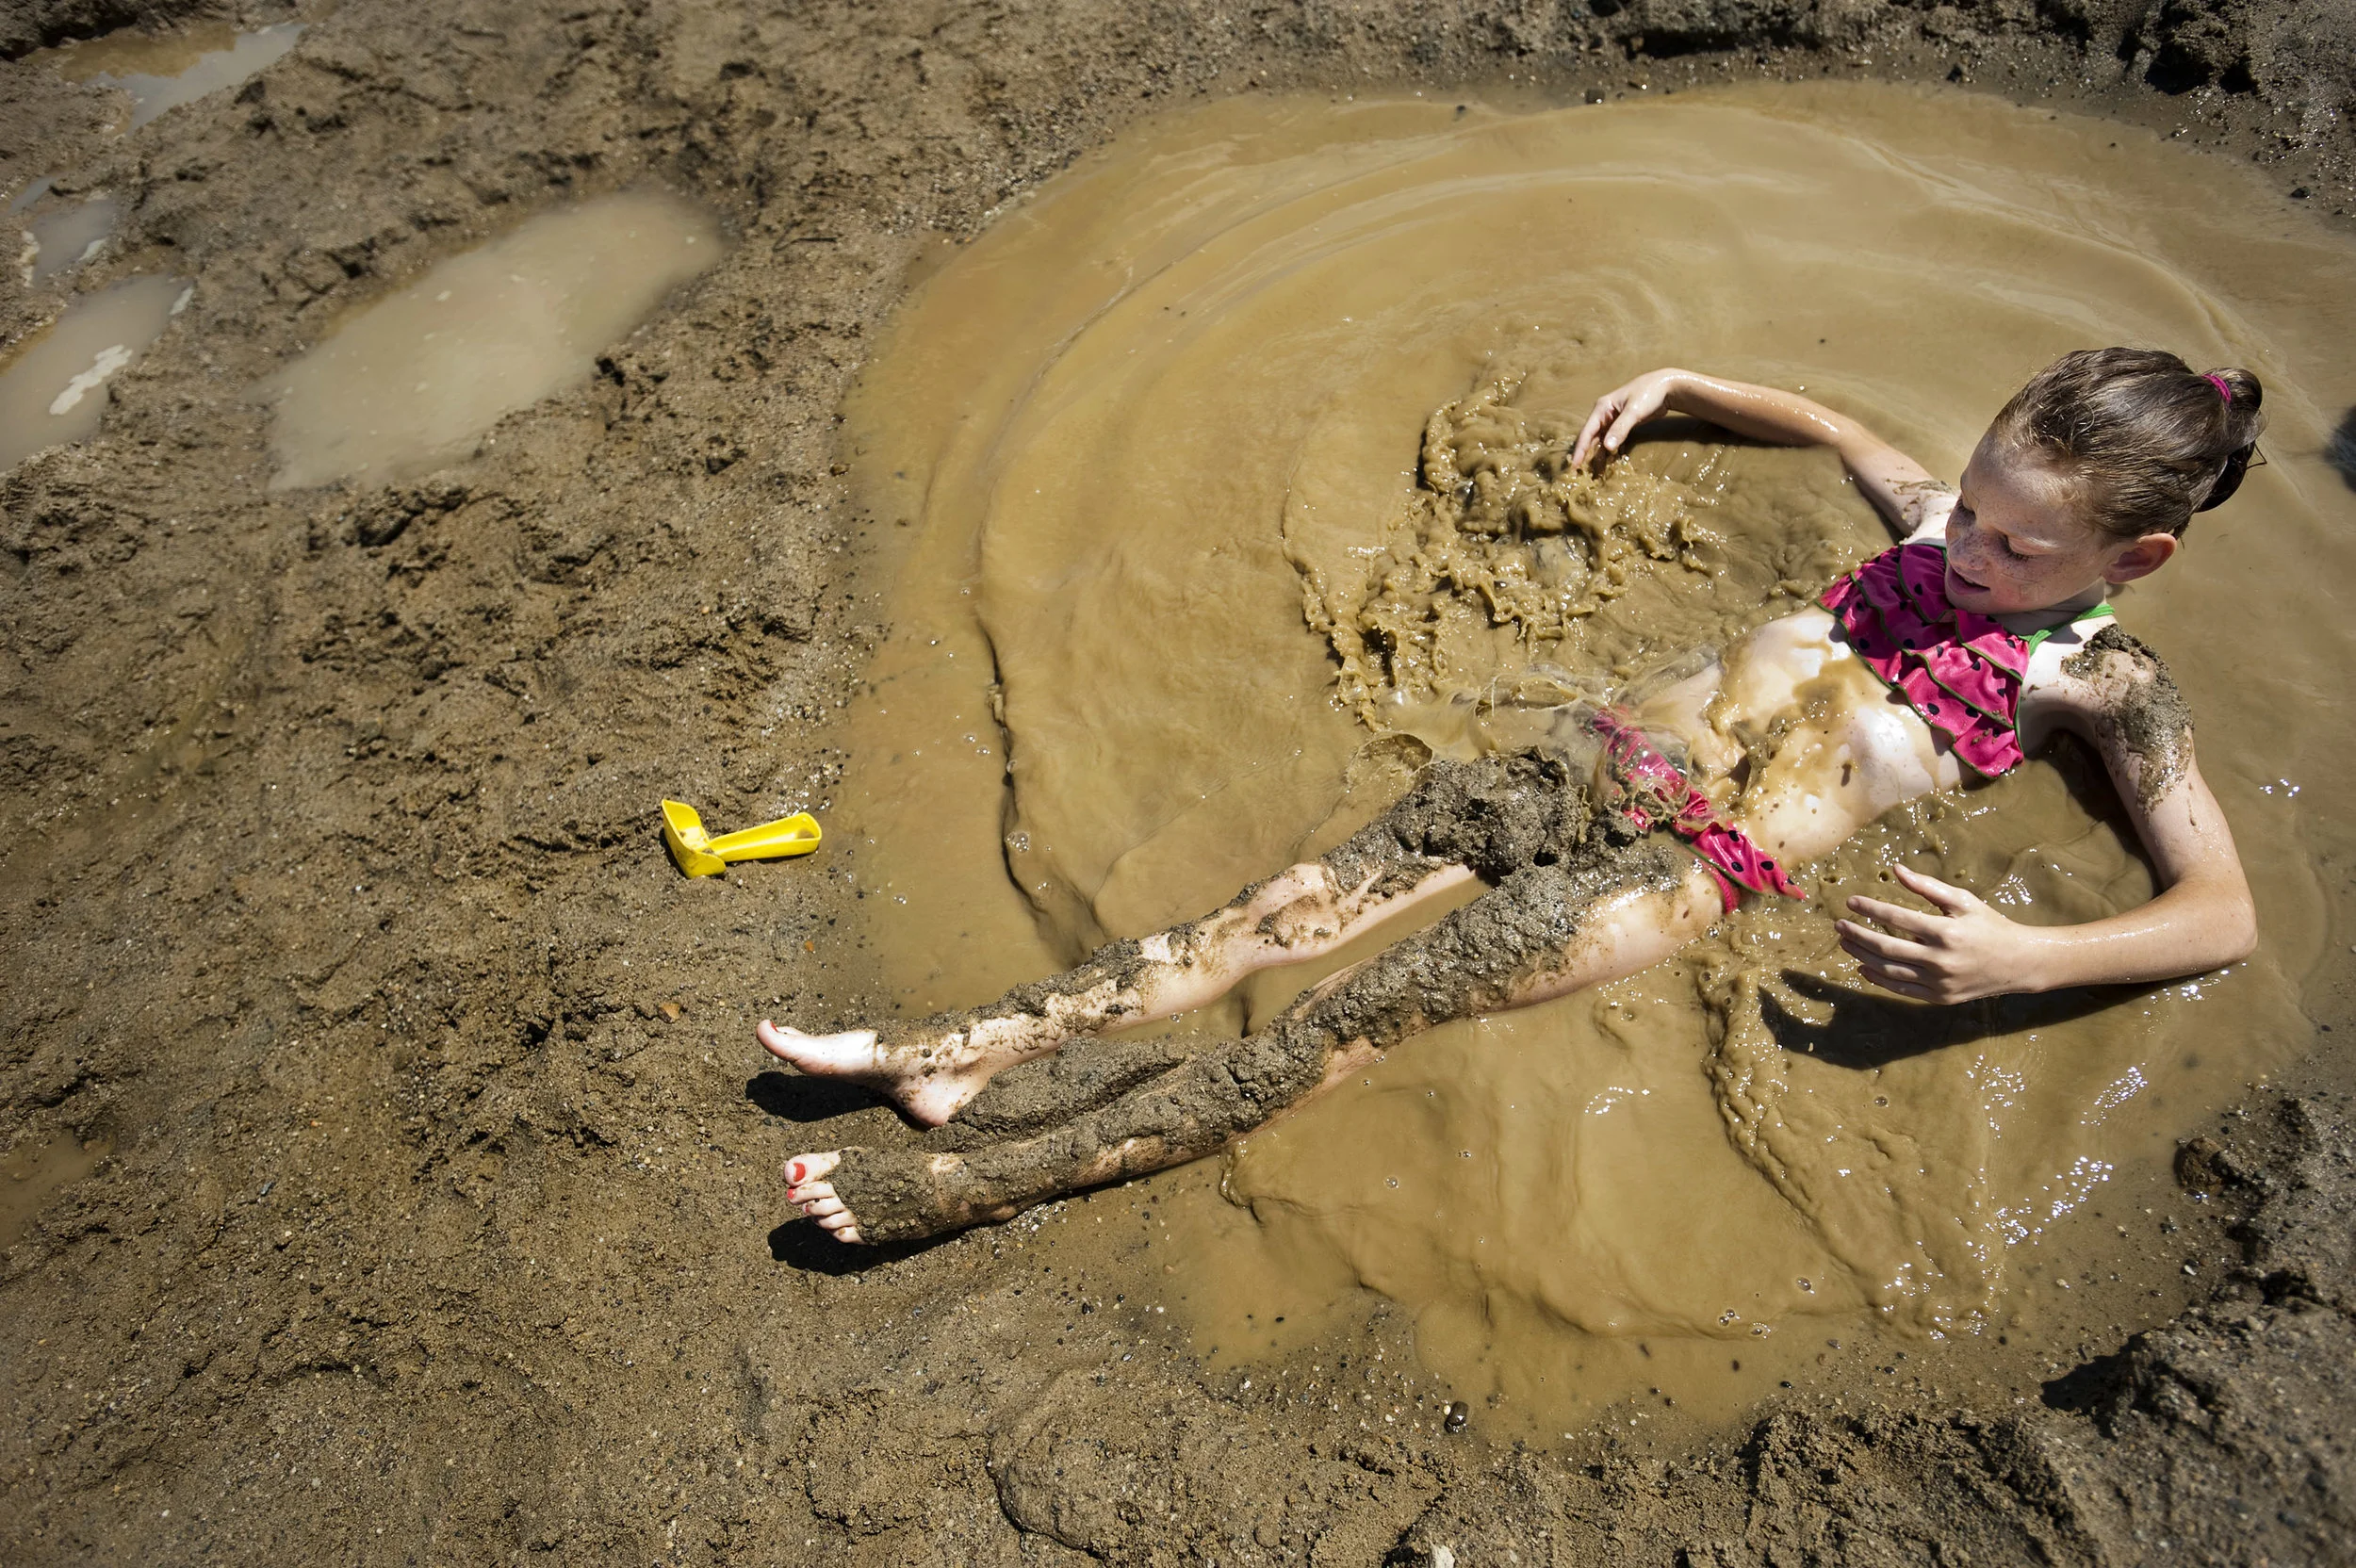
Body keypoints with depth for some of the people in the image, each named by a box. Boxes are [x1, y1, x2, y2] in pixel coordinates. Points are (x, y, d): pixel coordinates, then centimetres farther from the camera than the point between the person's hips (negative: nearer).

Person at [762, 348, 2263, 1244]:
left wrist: (2021, 956, -22)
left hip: (1693, 869, -5)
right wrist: (1672, 382, 25)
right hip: (1596, 765, 5)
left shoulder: (2107, 678, 4)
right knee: (1296, 905, -12)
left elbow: (2225, 916, -3)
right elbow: (1826, 417, 37)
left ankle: (983, 1174, -18)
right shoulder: (1943, 523, 18)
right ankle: (954, 1054, -12)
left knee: (1370, 1006, -20)